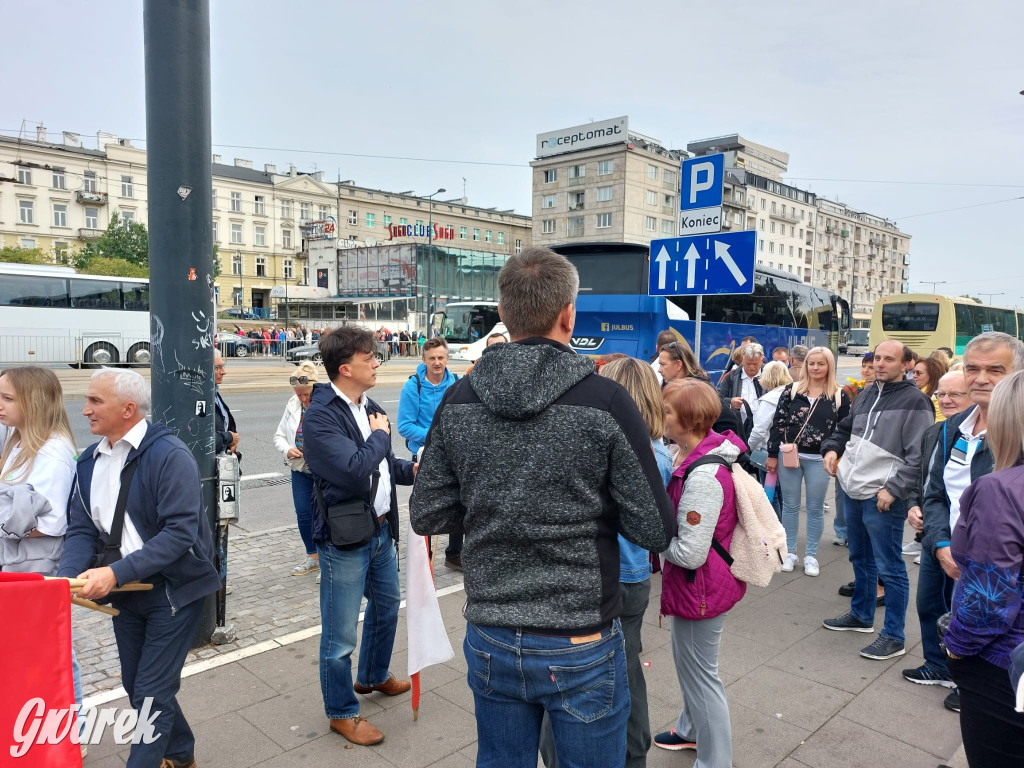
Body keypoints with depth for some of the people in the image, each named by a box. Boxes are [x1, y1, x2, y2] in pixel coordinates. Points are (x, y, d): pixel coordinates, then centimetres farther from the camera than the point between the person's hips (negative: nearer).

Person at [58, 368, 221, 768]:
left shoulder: (169, 455, -20)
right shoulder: (90, 460, 3)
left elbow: (180, 532, -26)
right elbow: (81, 530, 0)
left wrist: (116, 572, -30)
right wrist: (67, 578, -17)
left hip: (172, 591, -8)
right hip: (124, 590, 8)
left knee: (152, 694, 0)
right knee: (137, 686, 21)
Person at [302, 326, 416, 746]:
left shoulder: (369, 407, 7)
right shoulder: (320, 416, -20)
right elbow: (354, 470, -30)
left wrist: (411, 470, 0)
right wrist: (380, 435, -15)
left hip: (381, 529, 9)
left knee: (387, 603, 26)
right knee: (341, 633, 6)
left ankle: (373, 676, 50)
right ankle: (342, 712, 27)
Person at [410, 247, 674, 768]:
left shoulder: (459, 400, -6)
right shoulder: (606, 401, -17)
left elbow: (426, 517, -1)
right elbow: (655, 530, -13)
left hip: (489, 641, 4)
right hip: (581, 647, -3)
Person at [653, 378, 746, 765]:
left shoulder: (702, 477, -31)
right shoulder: (702, 455, -2)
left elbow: (689, 554, -29)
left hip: (700, 587, -10)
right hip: (706, 583, 10)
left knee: (700, 674, 10)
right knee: (688, 661, 28)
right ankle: (692, 729, 51)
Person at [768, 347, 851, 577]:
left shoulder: (839, 395, -1)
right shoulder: (792, 390, 0)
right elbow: (778, 423, 1)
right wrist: (772, 454, -1)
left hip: (819, 460, -1)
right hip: (790, 455, 1)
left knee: (815, 508, 8)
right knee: (790, 505, 9)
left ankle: (811, 555, 20)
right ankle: (790, 552, 21)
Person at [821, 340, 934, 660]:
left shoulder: (914, 401, -11)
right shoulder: (866, 394, 11)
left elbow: (918, 456, -15)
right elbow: (845, 429, 24)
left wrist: (893, 489, -19)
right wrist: (832, 448, 5)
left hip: (883, 498, -8)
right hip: (854, 492, 8)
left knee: (889, 567, -1)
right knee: (860, 558, 21)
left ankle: (894, 637, 11)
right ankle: (861, 615, 38)